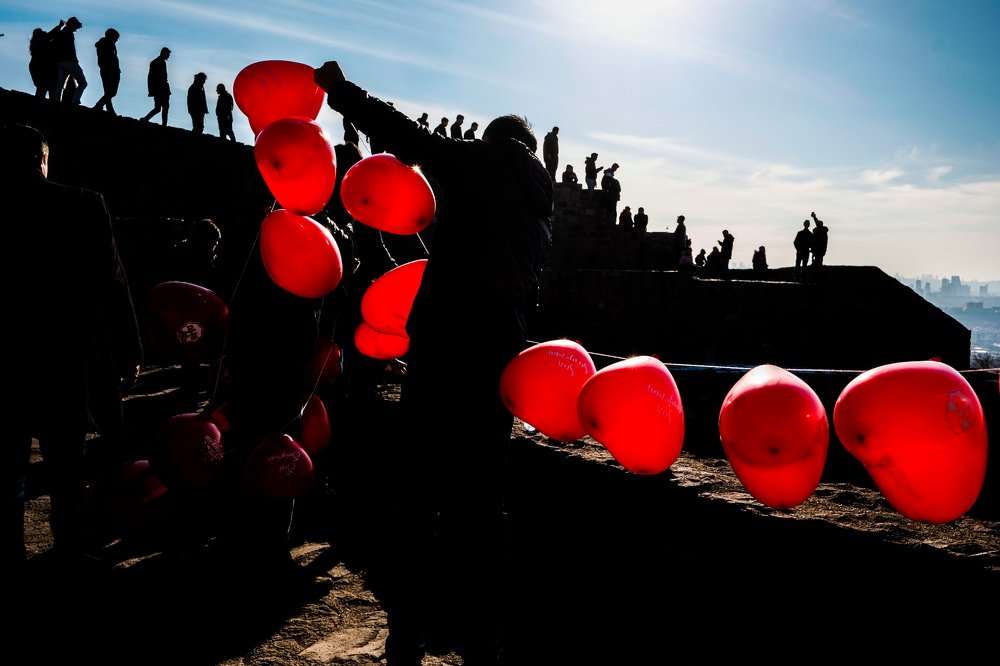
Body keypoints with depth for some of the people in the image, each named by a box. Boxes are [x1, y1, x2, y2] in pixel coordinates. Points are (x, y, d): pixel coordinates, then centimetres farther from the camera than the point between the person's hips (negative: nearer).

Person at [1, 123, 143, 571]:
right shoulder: (83, 206, -9)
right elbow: (111, 283, -8)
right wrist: (128, 351, -2)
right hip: (66, 362, -1)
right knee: (66, 467, 12)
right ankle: (70, 551, 21)